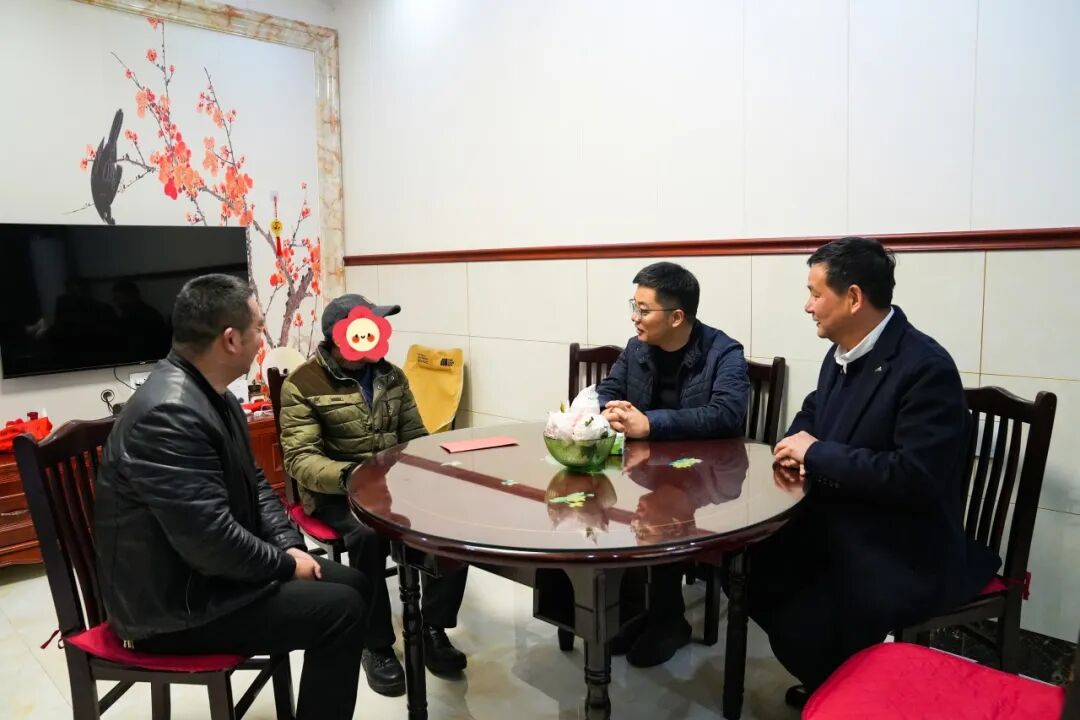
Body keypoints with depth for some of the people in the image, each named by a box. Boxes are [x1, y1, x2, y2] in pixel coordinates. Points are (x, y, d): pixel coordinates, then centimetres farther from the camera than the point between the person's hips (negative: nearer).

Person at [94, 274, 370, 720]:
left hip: (205, 575, 10)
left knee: (353, 584, 9)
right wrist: (285, 563, -15)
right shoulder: (170, 413, -28)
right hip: (175, 604, -10)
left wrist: (290, 546, -2)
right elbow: (211, 541, -31)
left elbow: (254, 484, 12)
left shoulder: (213, 395, 5)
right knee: (341, 610, -15)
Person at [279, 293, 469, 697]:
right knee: (369, 535, -35)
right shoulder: (303, 385, -6)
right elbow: (299, 458, -12)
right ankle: (377, 646, -13)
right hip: (336, 491, -4)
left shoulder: (391, 376, 10)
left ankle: (433, 629, -6)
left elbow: (416, 435, 15)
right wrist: (348, 475, -30)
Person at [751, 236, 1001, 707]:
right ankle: (828, 686, 22)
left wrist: (817, 454, -21)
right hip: (839, 528, 8)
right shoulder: (842, 354, 2)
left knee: (801, 630, -19)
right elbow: (810, 416, 18)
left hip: (901, 554, -8)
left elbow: (916, 477, -29)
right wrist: (798, 447, -6)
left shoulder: (926, 368, -23)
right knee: (751, 570, -1)